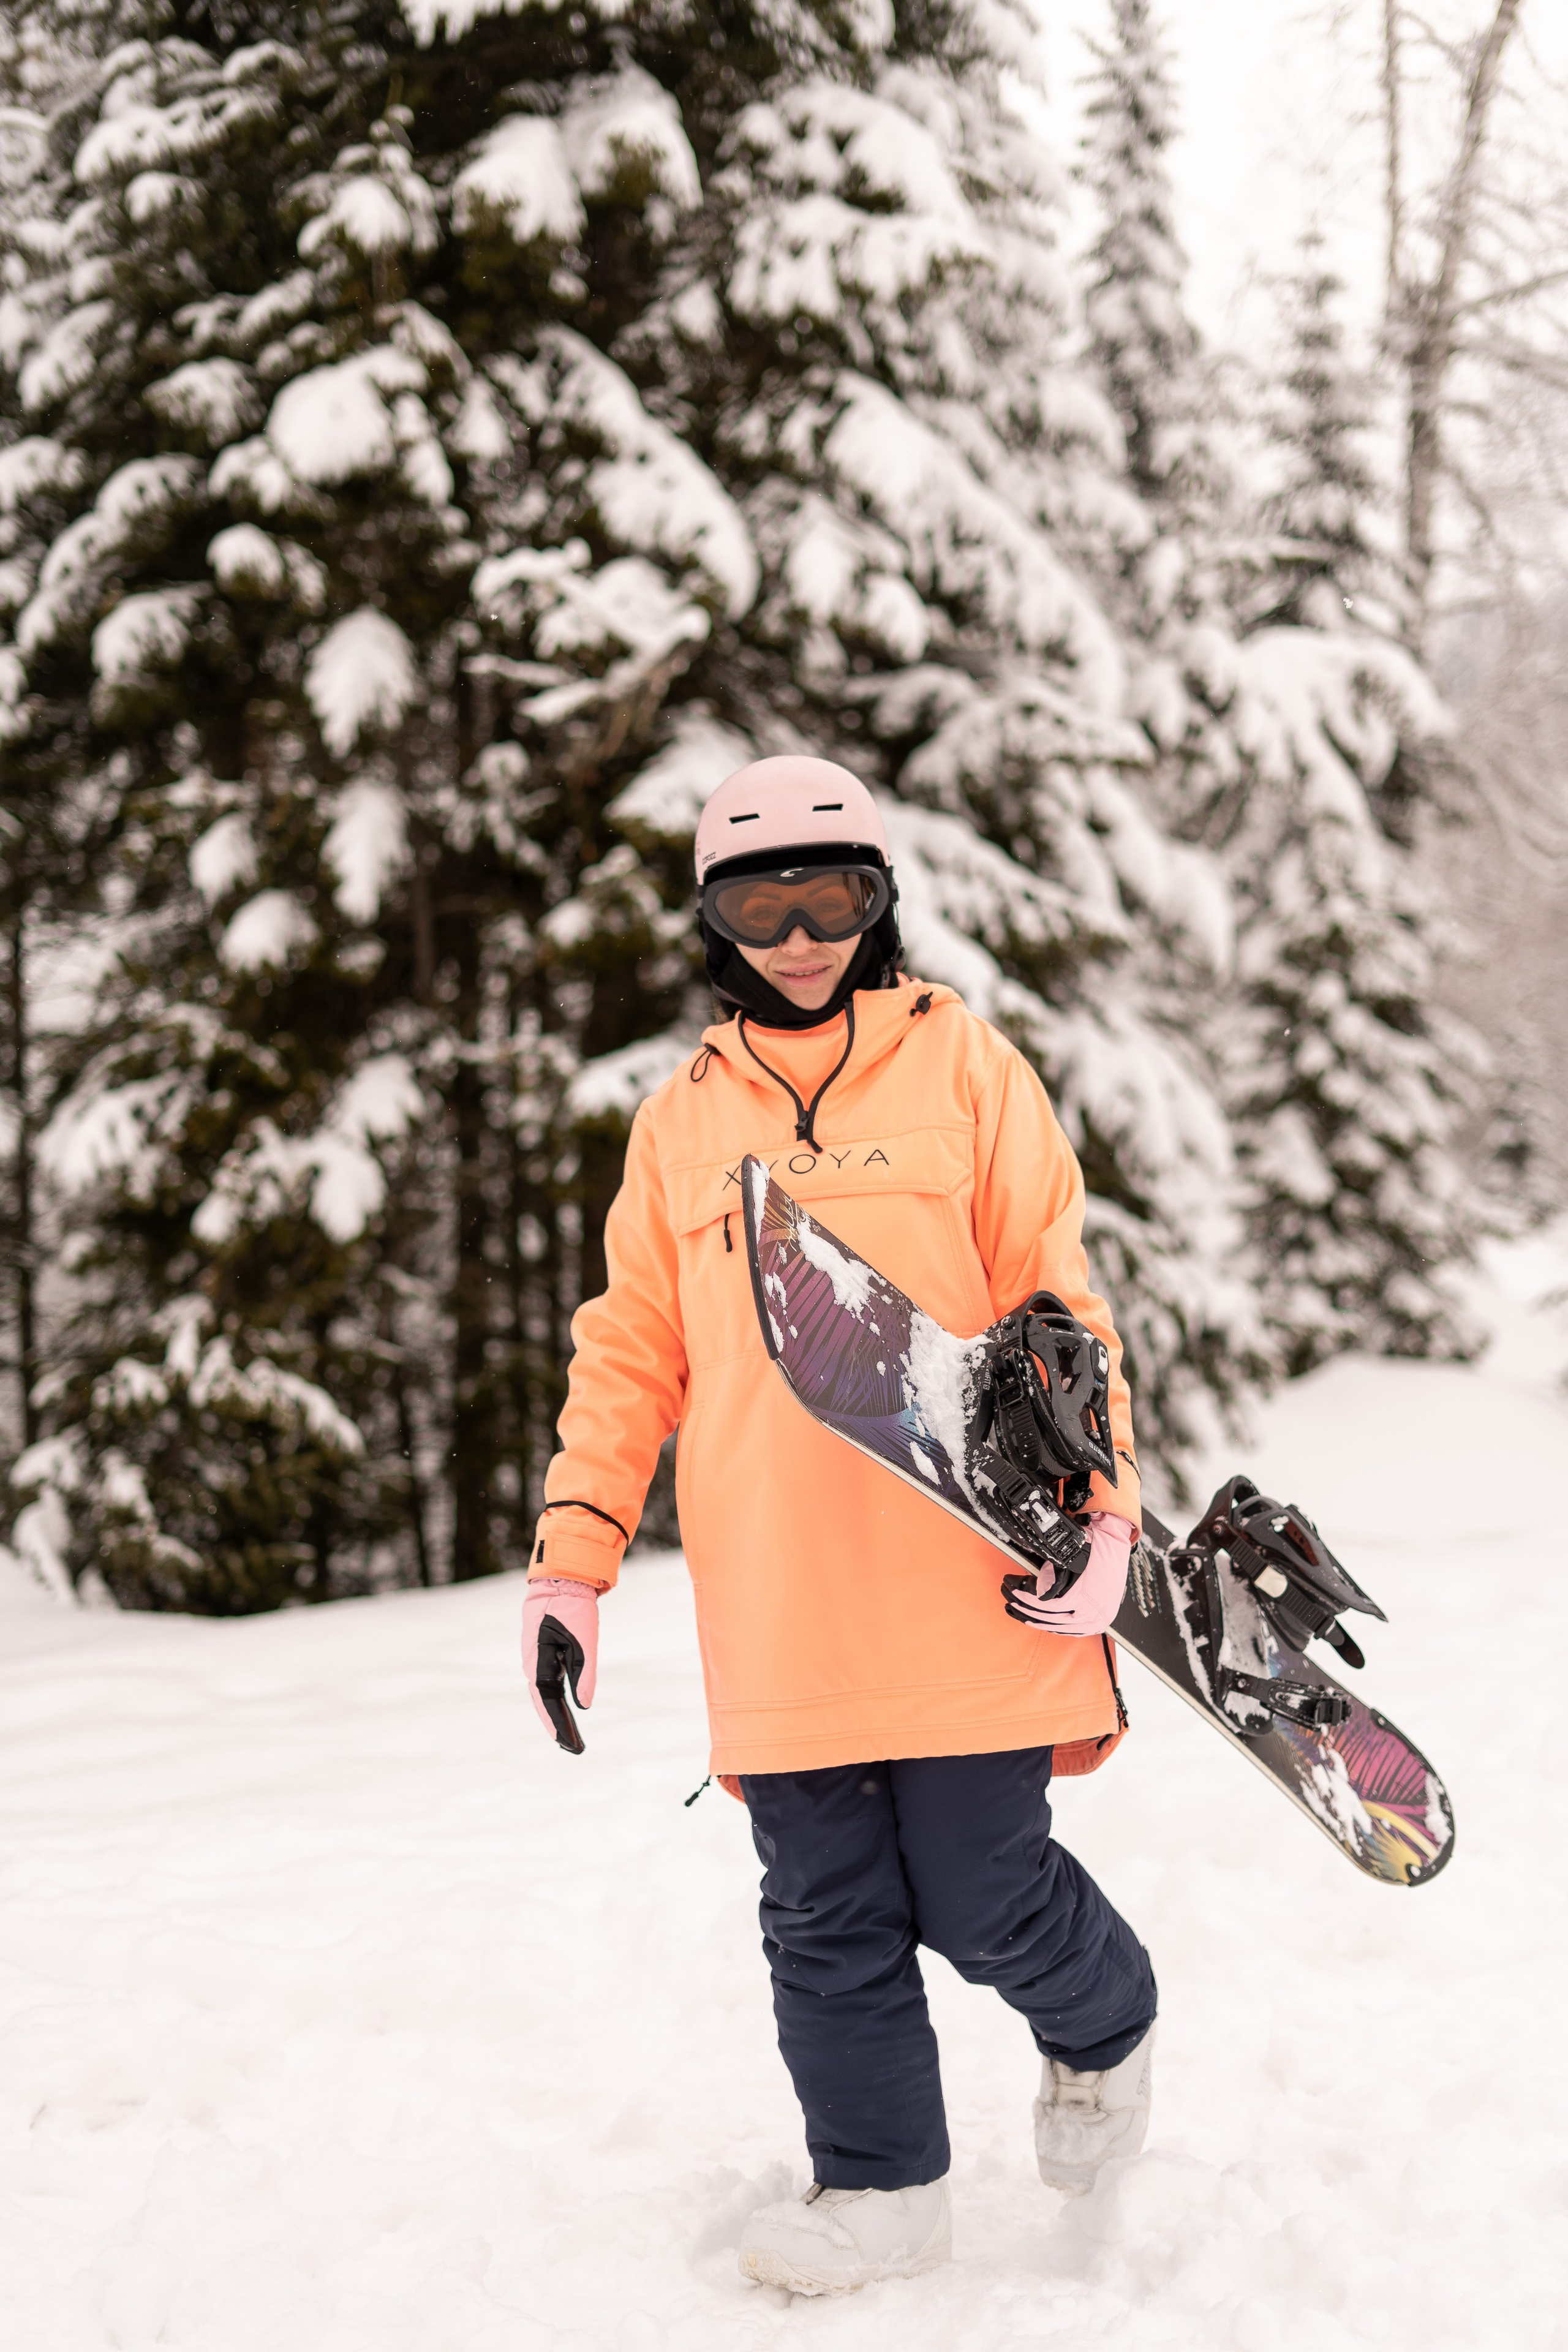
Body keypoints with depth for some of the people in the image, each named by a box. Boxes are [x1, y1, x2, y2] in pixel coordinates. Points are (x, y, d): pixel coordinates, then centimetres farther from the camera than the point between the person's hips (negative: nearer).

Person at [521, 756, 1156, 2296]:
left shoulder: (962, 1065, 4)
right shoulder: (682, 1119, 12)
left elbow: (1056, 1298, 2)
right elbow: (631, 1356, 13)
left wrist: (1098, 1508, -9)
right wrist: (569, 1571, 6)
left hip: (963, 1594, -3)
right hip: (774, 1619, 3)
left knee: (985, 1905, 2)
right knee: (828, 1919, 5)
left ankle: (1103, 2029, 32)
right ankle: (881, 2185, 20)